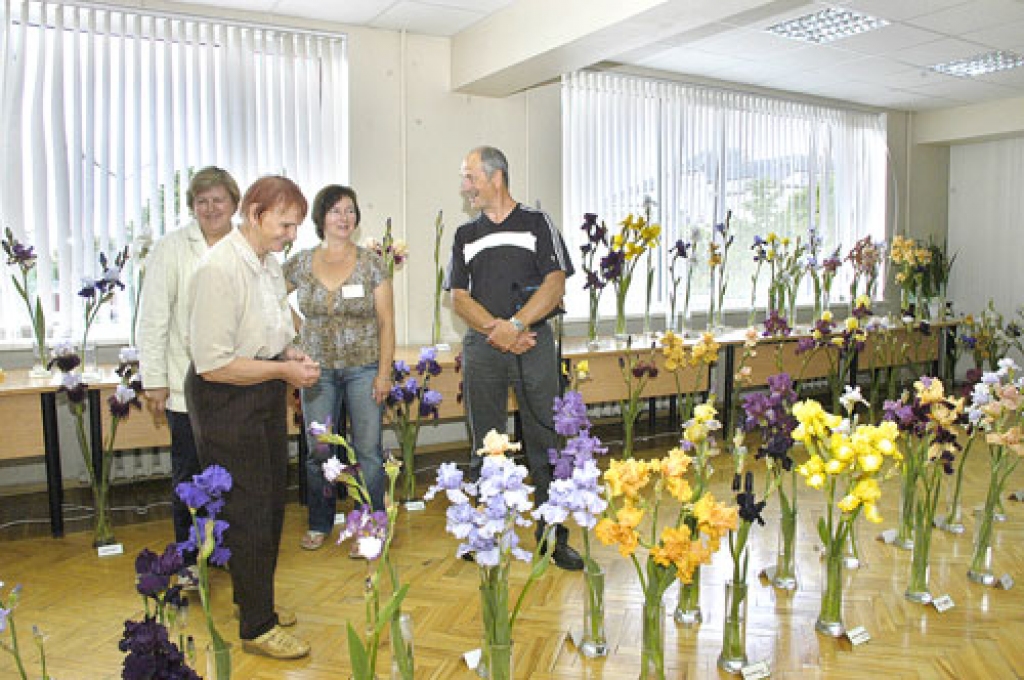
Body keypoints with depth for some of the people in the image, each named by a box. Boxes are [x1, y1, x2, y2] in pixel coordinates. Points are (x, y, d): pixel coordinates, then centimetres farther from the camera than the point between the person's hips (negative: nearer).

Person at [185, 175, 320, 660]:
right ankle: (257, 628, 17)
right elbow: (214, 364, -25)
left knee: (270, 501, 18)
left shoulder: (269, 263, 6)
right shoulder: (219, 269, -23)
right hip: (226, 400, -9)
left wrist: (288, 353, 3)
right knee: (248, 509, 0)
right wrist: (283, 369, -19)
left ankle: (255, 599, 38)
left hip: (266, 392, 9)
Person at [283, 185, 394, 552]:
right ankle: (320, 523, 27)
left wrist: (384, 372, -8)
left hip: (364, 368, -2)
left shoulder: (371, 263, -2)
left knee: (368, 449, 0)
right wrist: (296, 340, 8)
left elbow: (386, 321, -3)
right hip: (317, 369, 2)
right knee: (317, 450, 9)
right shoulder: (300, 263, 4)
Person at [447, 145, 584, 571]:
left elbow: (555, 284, -5)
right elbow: (458, 298, 6)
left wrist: (516, 325, -17)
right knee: (485, 446, 8)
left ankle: (554, 537, 11)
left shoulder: (537, 223, 5)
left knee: (544, 443, 1)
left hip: (534, 343, -2)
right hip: (482, 346, 3)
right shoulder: (465, 235, 14)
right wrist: (498, 329, -11)